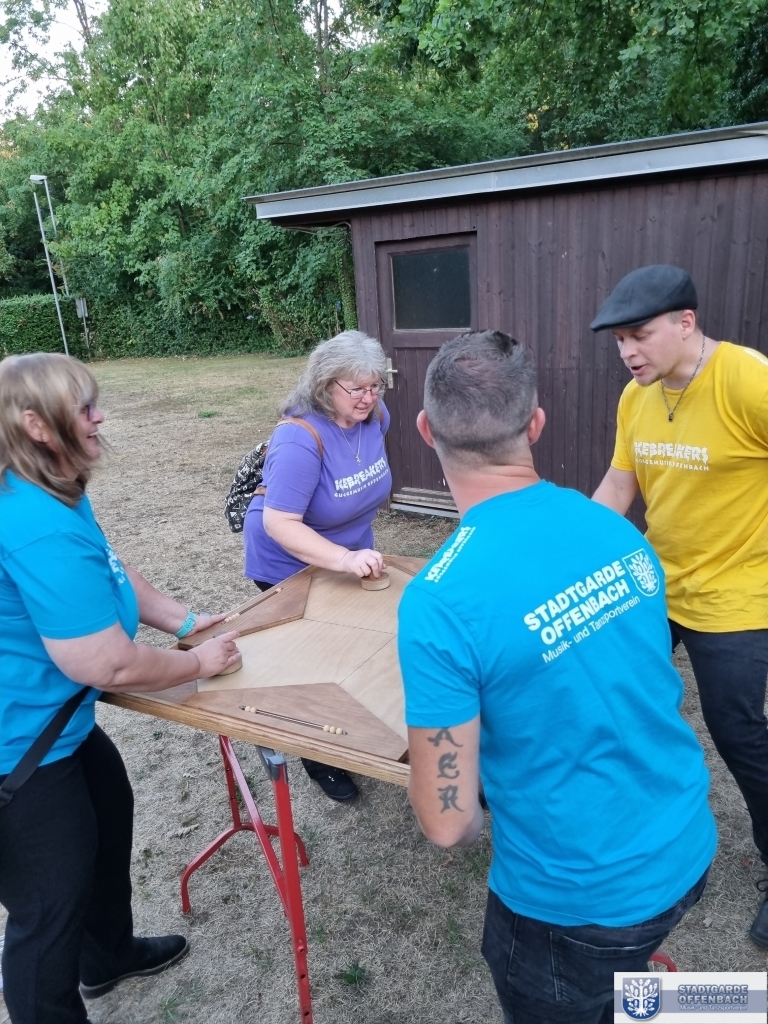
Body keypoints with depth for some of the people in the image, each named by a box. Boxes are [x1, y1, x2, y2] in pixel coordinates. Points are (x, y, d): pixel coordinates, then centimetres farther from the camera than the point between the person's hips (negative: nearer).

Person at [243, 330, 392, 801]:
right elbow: (279, 523, -38)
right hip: (292, 565, -6)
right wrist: (342, 559, -50)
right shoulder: (301, 437, -34)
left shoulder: (375, 414, -13)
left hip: (353, 554, 7)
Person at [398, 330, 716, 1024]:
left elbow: (447, 821, -21)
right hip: (686, 854, 5)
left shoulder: (442, 600, -30)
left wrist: (477, 827, 1)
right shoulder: (618, 531, -10)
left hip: (579, 901, -5)